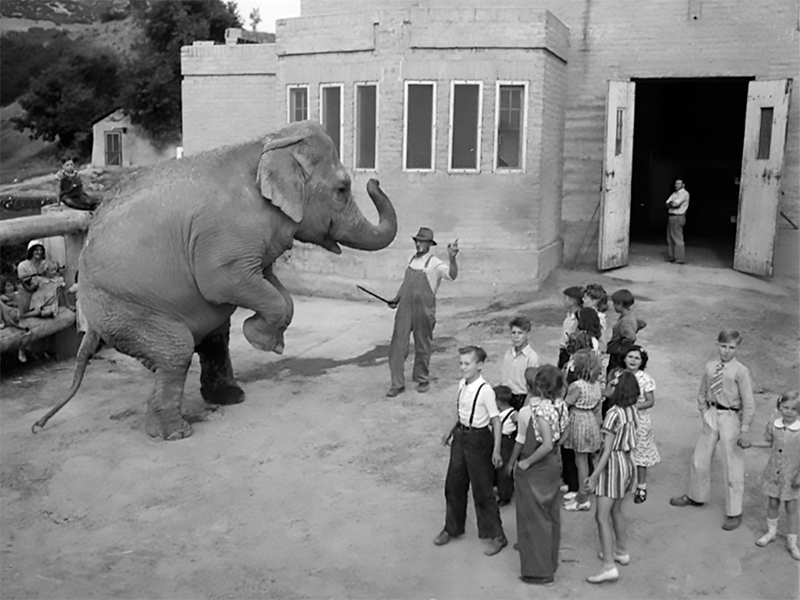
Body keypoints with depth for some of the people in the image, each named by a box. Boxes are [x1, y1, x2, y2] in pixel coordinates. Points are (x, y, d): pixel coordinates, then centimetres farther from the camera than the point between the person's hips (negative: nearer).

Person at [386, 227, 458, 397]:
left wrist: (452, 258, -43)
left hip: (423, 311, -5)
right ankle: (397, 384, 10)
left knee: (422, 347, 8)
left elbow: (452, 275, -27)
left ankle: (422, 380, 27)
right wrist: (396, 299, 18)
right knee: (397, 345, 2)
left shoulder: (434, 264, -10)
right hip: (405, 308, 5)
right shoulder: (412, 260, 10)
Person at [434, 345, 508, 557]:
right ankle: (452, 528, 36)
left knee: (482, 489, 2)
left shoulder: (485, 390, -21)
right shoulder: (462, 385, 1)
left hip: (478, 438, -7)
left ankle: (496, 535, 17)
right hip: (461, 436, 7)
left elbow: (496, 421, -19)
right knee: (453, 484, 17)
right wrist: (452, 433, 15)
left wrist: (496, 450, -22)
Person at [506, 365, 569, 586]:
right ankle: (550, 562, 36)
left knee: (535, 518, 6)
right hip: (554, 464, 8)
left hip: (535, 470, -8)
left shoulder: (540, 410, -27)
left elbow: (547, 444, -33)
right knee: (551, 514, 19)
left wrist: (526, 462, -20)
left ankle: (540, 571, 17)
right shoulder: (559, 405, -4)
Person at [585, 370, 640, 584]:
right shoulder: (632, 411, 1)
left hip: (614, 463, -8)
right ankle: (621, 551, 37)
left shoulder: (614, 413, -20)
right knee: (616, 510, 24)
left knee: (602, 516, -6)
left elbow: (607, 450, -20)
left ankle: (609, 566, -10)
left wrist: (594, 476, -18)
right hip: (628, 461, 8)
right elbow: (630, 441, 6)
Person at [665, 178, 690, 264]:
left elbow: (675, 203, -20)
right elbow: (667, 203, 9)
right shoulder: (674, 193, 18)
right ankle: (672, 257, 18)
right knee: (670, 238, 10)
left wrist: (670, 204, 0)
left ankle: (679, 259, -7)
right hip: (671, 217, 9)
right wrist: (672, 204, -9)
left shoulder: (684, 194, -8)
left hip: (678, 217, -9)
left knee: (677, 239, -9)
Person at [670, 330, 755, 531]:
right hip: (711, 416, 5)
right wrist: (704, 413, 5)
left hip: (731, 418, -5)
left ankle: (734, 513, 18)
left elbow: (749, 403, -13)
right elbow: (702, 394, 14)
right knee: (700, 459, 17)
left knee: (732, 467, 3)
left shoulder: (740, 371, -14)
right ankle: (695, 496, 41)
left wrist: (745, 431, -15)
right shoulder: (710, 367, 1)